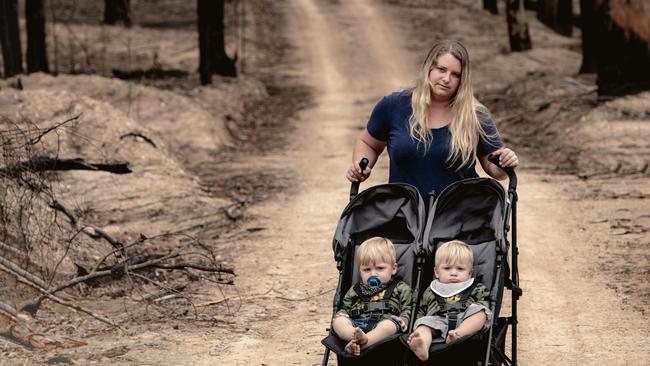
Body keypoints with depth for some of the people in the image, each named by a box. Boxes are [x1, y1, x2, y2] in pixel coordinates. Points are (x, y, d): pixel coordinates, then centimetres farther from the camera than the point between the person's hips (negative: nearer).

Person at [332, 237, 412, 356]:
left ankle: (363, 341, -63)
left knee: (391, 323, -38)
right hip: (356, 325, 3)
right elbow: (345, 309, 33)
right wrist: (342, 315, 8)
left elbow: (408, 309, 14)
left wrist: (403, 320, -9)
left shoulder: (400, 288, 20)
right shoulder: (355, 291, 30)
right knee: (338, 319, -24)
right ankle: (355, 336, -56)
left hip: (385, 322, -3)